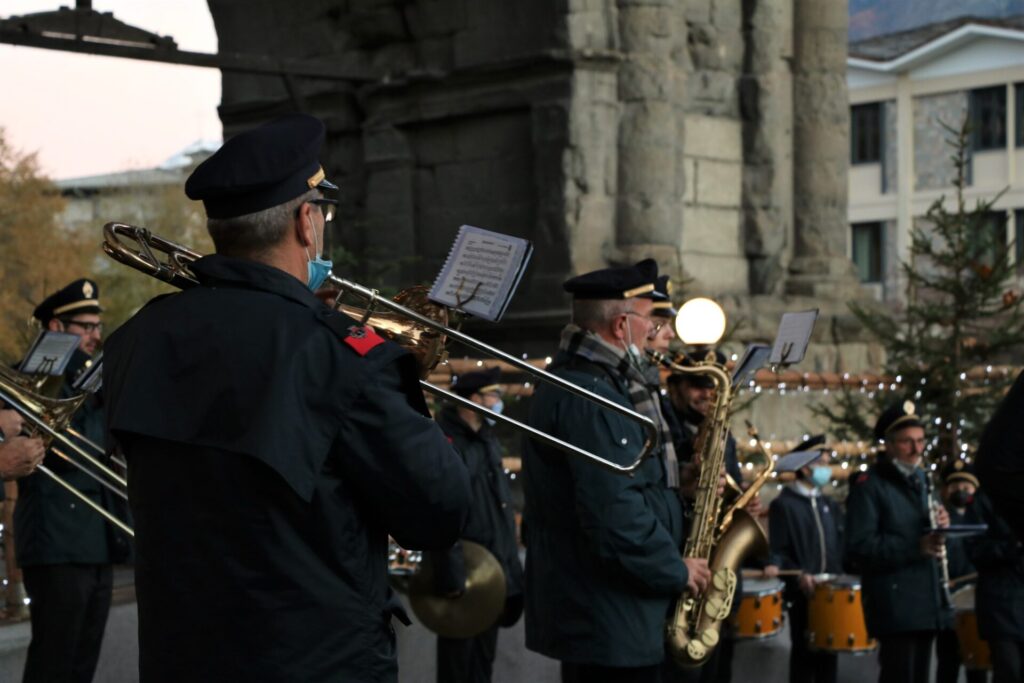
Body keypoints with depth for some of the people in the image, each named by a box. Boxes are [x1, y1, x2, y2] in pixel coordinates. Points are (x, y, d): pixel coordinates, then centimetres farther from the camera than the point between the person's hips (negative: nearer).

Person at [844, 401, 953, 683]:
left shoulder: (921, 480, 17)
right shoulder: (869, 486, -8)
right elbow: (859, 546, -18)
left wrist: (940, 526, -1)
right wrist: (915, 547, -25)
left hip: (928, 603, 8)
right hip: (895, 605, -8)